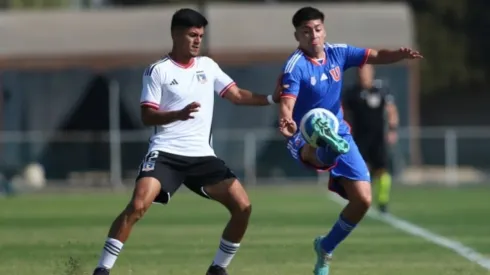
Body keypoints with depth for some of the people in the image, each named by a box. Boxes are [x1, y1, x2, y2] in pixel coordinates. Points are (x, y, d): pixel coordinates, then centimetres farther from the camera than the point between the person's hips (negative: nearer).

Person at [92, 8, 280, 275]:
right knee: (137, 206, -24)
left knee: (243, 206, -5)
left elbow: (237, 95, 14)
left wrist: (272, 99, -1)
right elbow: (147, 116, -7)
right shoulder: (158, 71, -3)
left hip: (201, 155, 5)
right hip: (165, 153, -5)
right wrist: (178, 114, -25)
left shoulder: (207, 65, 12)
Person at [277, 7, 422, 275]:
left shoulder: (337, 53, 1)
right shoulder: (295, 66, -15)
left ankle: (326, 248, 20)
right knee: (319, 152, -44)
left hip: (339, 133, 6)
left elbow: (376, 56, 0)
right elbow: (287, 102, -29)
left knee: (362, 199, -2)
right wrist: (286, 120, -53)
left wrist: (399, 55, -23)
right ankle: (329, 149, -84)